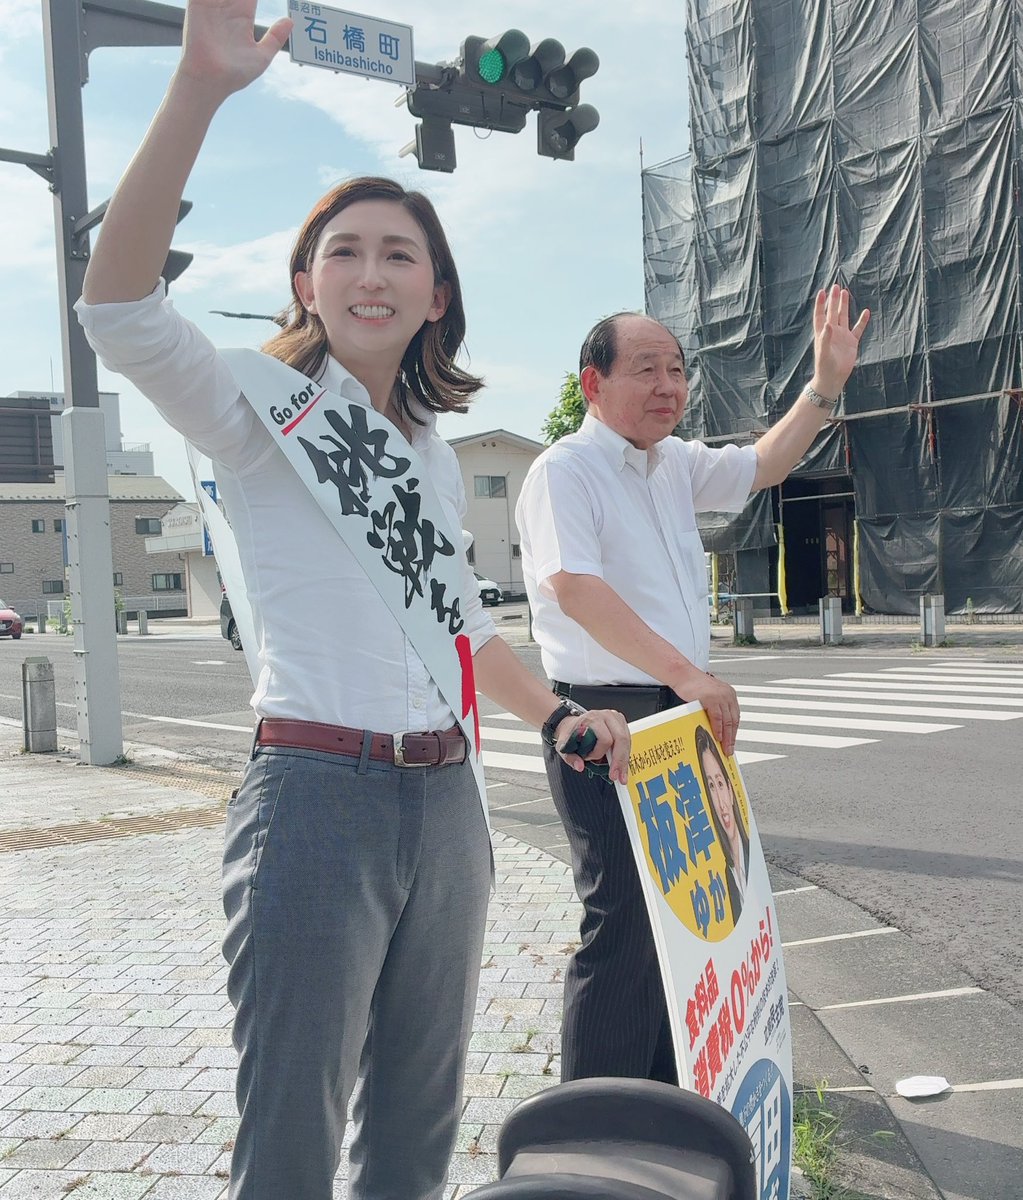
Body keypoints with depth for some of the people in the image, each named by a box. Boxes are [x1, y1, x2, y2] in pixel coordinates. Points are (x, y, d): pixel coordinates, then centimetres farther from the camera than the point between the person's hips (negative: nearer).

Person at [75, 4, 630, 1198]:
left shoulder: (436, 455, 15)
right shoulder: (260, 404, -4)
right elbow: (117, 308, -24)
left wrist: (559, 715, 18)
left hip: (446, 803, 7)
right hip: (317, 797, -6)